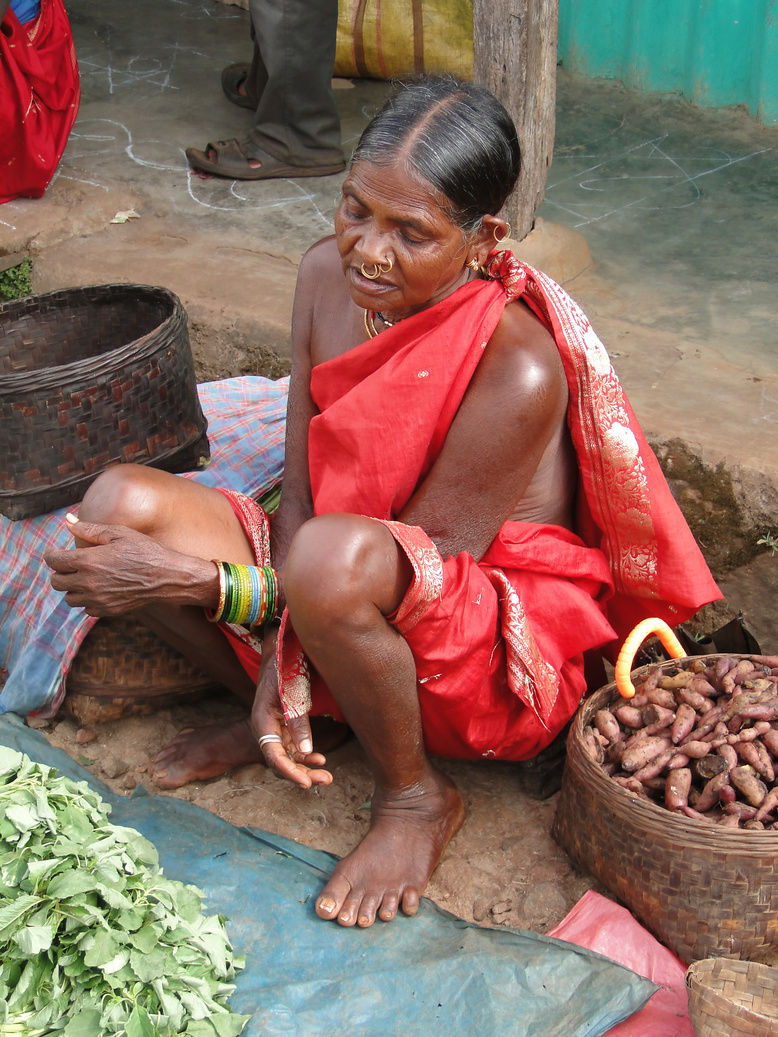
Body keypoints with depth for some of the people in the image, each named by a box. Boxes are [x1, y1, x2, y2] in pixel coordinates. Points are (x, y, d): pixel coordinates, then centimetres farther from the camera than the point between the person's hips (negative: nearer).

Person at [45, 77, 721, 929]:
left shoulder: (516, 369, -28)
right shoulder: (329, 274, -7)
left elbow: (416, 560, -23)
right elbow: (300, 484, -4)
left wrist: (191, 581, -26)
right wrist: (282, 653, -16)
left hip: (493, 660, -6)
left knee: (334, 557, -41)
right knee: (120, 505, -14)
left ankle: (414, 794, -10)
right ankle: (277, 716, 9)